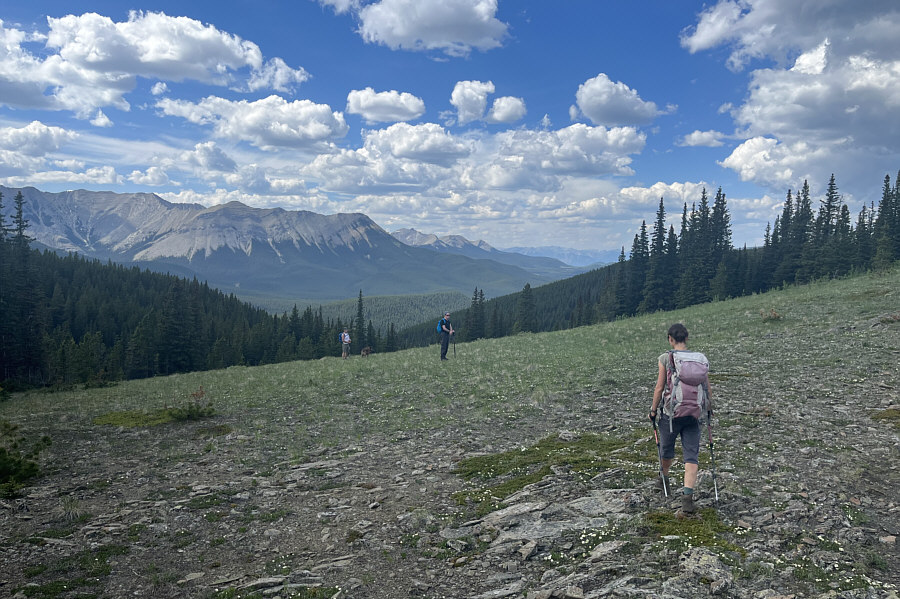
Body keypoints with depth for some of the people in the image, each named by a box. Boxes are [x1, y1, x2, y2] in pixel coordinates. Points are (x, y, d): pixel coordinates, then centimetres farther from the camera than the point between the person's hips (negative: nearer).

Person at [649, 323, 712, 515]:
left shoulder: (665, 358, -7)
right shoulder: (699, 358, 2)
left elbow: (659, 388, -7)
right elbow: (706, 386, 7)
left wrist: (653, 410, 5)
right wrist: (710, 408, 21)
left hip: (671, 412, -2)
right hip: (693, 413, 2)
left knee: (667, 448, 20)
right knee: (691, 455, 3)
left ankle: (664, 480, 44)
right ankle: (687, 497, -9)